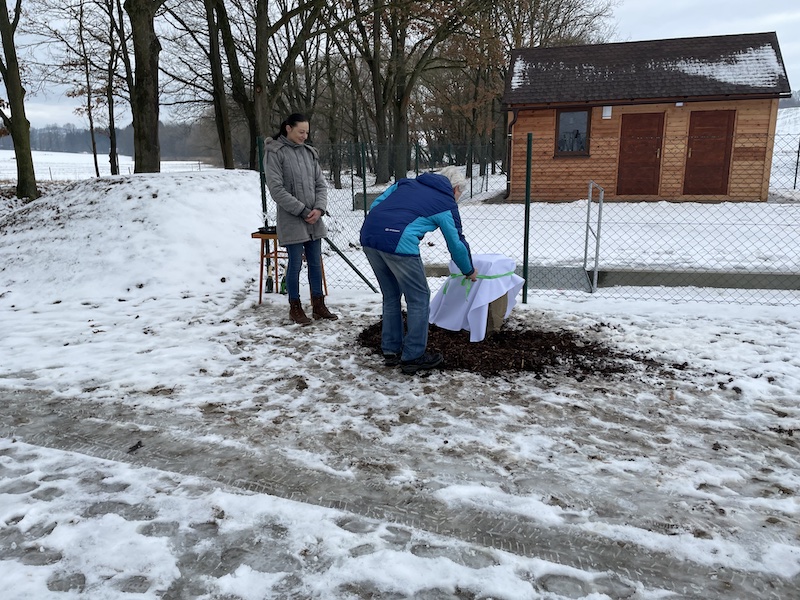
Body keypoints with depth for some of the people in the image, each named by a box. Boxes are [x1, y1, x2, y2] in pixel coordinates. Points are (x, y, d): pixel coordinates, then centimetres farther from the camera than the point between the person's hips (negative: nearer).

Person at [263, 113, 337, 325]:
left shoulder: (309, 152, 9)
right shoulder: (274, 153, -7)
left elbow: (321, 184, 10)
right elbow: (276, 189, -13)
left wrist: (319, 208, -8)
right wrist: (302, 211, -14)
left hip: (314, 220, 5)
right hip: (291, 220, -5)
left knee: (316, 263, 10)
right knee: (295, 264, 1)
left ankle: (318, 306, 21)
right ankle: (295, 308, 16)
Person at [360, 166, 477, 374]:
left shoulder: (407, 183, 28)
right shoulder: (447, 203, 13)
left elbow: (376, 204, 20)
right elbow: (457, 243, 19)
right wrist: (469, 271, 34)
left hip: (368, 235, 7)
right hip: (398, 243, -7)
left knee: (390, 297, 21)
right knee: (419, 299, 10)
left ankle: (391, 351, 29)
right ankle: (413, 357, 16)